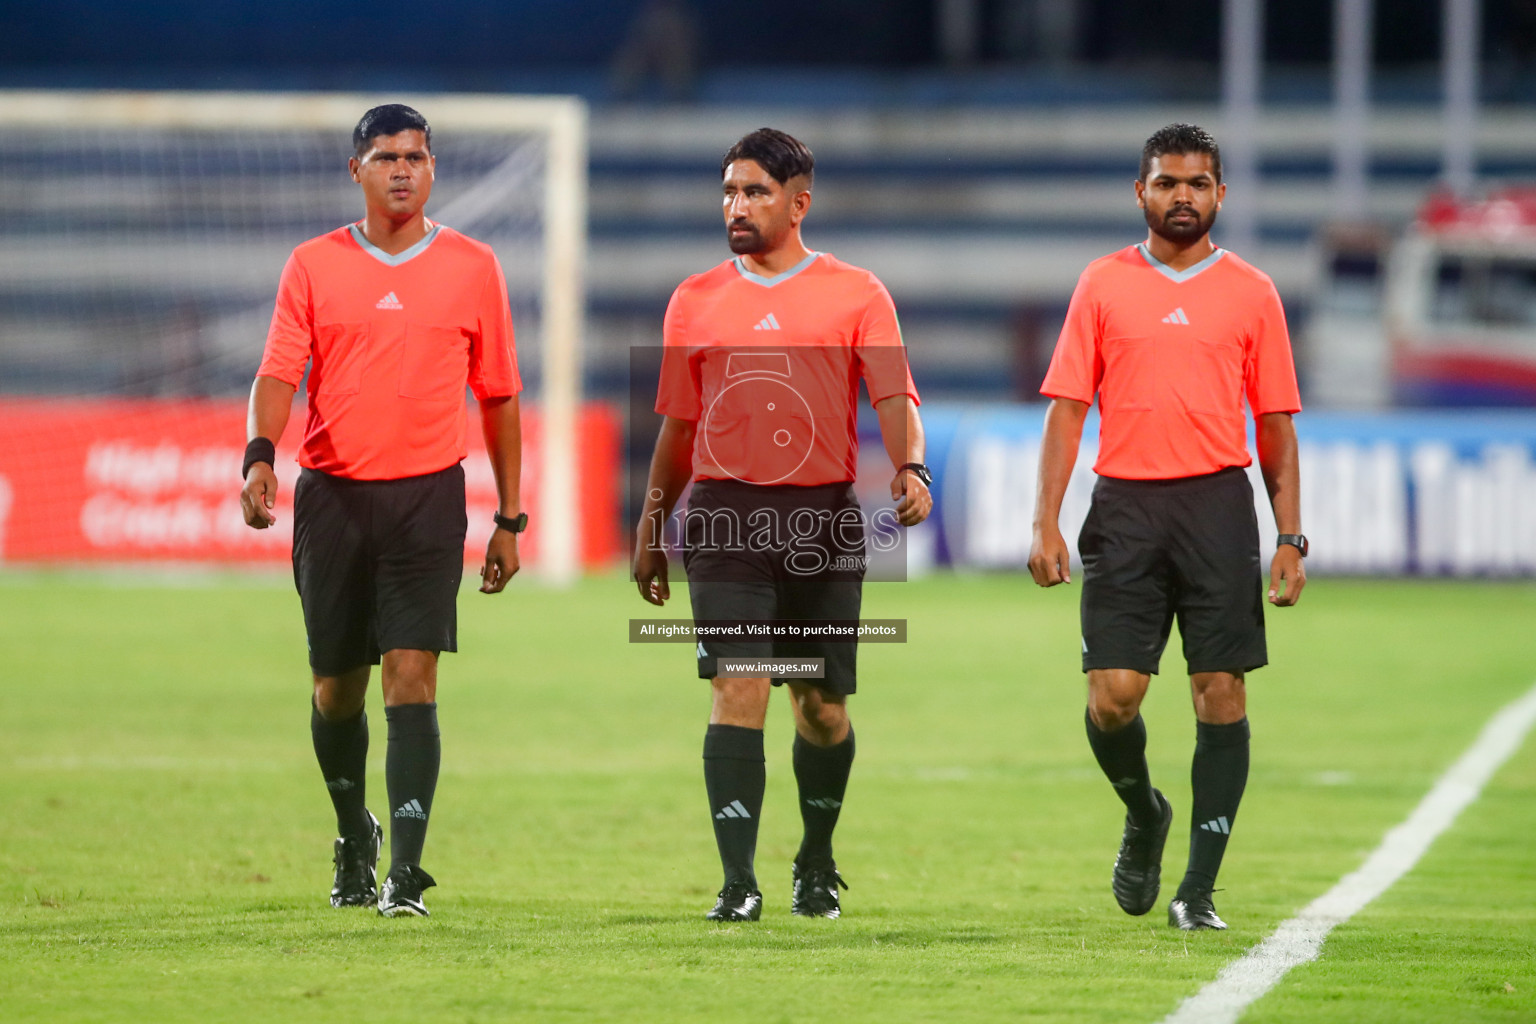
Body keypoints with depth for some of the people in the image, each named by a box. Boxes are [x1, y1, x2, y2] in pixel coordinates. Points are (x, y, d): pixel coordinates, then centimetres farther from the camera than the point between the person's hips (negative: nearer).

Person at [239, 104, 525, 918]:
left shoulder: (472, 268, 5)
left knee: (411, 675, -13)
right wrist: (261, 454, -23)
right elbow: (278, 374, -2)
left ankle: (405, 873, -17)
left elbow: (498, 397, 9)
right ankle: (354, 835, 34)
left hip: (427, 494, -1)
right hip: (332, 494, 1)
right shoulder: (313, 266, 5)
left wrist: (509, 521, 7)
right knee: (335, 688, 8)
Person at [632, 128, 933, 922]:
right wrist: (652, 526, 16)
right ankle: (738, 882, -14)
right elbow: (679, 424, 17)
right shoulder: (696, 300, 11)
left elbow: (894, 395, -5)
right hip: (726, 514, 1)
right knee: (737, 692, -12)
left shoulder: (856, 295, 4)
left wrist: (910, 470, -24)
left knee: (822, 706, 7)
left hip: (824, 515, 0)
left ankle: (817, 864, 29)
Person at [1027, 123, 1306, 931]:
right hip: (1125, 507, 0)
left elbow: (1276, 425, 9)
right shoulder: (1103, 284, 8)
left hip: (1218, 503, 0)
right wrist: (1046, 524, -4)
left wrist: (1290, 539, 1)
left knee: (1221, 696, -4)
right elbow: (1066, 408, 6)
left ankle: (1200, 888, 3)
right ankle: (1143, 813, 24)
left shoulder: (1251, 293, 7)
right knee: (1112, 695, -7)